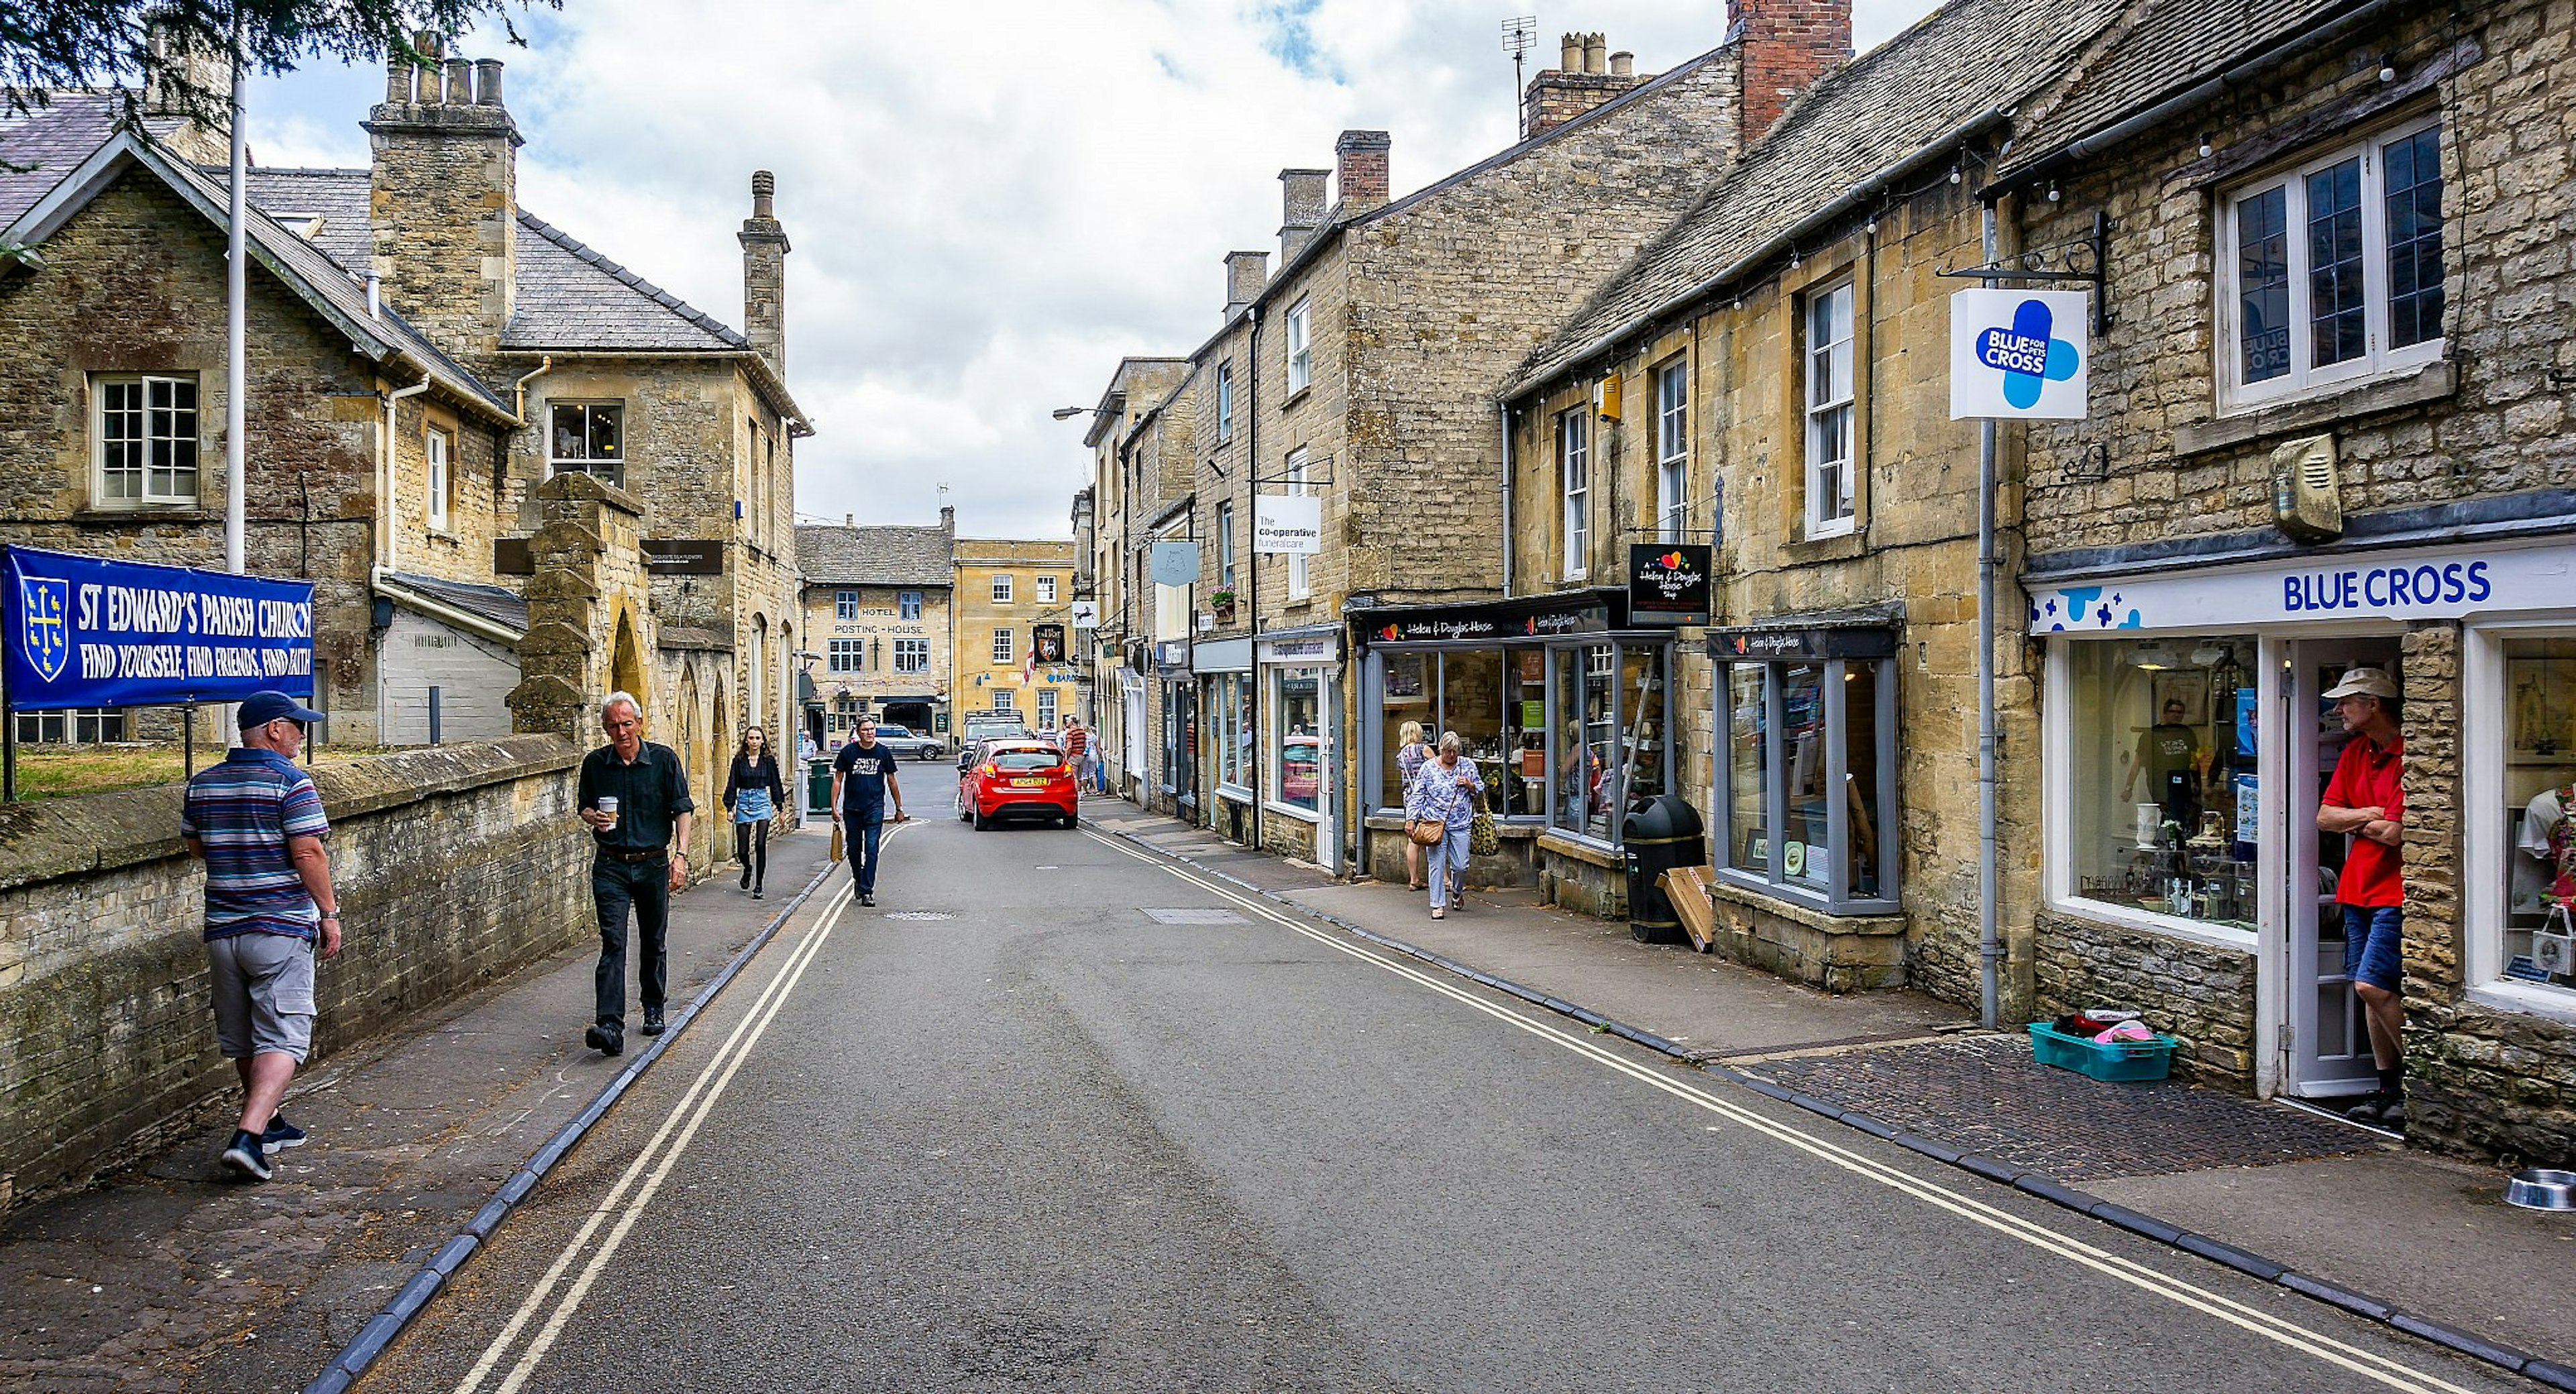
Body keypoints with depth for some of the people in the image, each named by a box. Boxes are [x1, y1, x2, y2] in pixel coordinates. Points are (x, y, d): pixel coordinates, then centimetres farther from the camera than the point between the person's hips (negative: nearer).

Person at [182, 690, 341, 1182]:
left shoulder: (203, 784, 8)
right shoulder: (291, 781, -12)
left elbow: (195, 847, 18)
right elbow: (308, 853, -16)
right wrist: (329, 912, -9)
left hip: (222, 929, 7)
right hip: (281, 929, -7)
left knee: (242, 1040, 17)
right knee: (281, 1038, -4)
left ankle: (268, 1123, 33)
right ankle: (248, 1136, -16)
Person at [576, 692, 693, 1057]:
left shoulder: (664, 760, -2)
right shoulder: (594, 763, 3)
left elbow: (682, 809, -1)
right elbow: (584, 806, 16)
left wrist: (681, 855, -10)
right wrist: (594, 817, -8)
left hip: (653, 864, 0)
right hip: (610, 866, 0)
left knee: (654, 942, 12)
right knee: (613, 943, -11)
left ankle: (654, 1009, 31)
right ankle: (609, 1025, -19)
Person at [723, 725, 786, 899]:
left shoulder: (769, 760, 3)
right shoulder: (739, 760, 2)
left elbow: (775, 784, 9)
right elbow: (732, 785, 4)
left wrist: (780, 807, 8)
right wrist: (730, 808, 0)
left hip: (762, 802, -1)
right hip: (743, 803, 1)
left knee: (760, 844, -12)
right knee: (742, 850, 1)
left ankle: (758, 886, -5)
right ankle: (748, 868, 36)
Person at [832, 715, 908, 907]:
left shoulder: (883, 753, 3)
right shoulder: (848, 752, 0)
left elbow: (892, 782, 11)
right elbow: (838, 780, 4)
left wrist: (899, 809, 13)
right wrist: (834, 807, -3)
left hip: (875, 809, -1)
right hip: (851, 809, 1)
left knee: (871, 850, -9)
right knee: (854, 849, 11)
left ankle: (867, 891, -7)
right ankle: (858, 880, 36)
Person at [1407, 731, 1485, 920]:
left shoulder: (1468, 766, 8)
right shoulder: (1428, 768, 3)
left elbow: (1480, 792, 16)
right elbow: (1417, 795, 4)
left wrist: (1470, 785, -6)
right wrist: (1411, 820, -4)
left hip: (1461, 824, 1)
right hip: (1435, 824, -1)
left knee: (1461, 866, 0)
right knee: (1437, 865, -4)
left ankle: (1457, 892, 30)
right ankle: (1438, 905, 3)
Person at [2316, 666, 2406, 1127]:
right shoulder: (2354, 753, 12)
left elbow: (2397, 833, -20)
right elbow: (2325, 817, 9)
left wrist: (2356, 823, -2)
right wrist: (2373, 816, -6)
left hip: (2396, 889, -8)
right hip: (2359, 887, 8)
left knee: (2371, 985, -13)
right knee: (2369, 989, 11)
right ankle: (2388, 1088, 19)